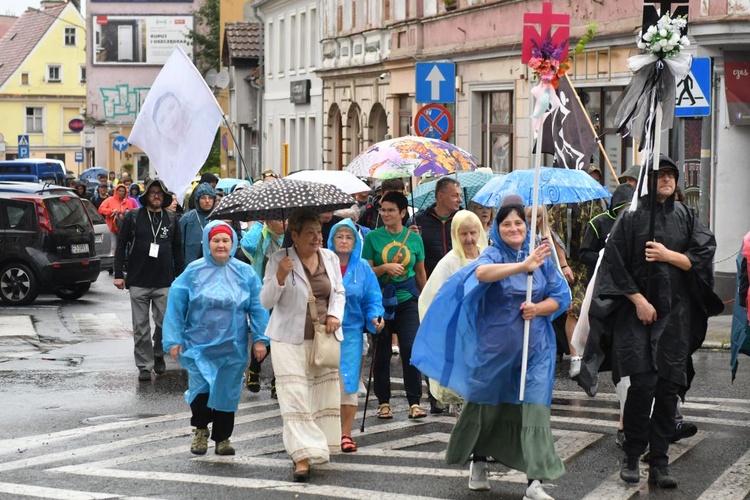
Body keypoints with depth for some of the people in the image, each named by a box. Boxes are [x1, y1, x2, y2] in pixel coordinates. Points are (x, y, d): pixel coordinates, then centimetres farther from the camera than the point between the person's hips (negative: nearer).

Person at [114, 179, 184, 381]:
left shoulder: (171, 219, 7)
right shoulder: (133, 217, 1)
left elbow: (177, 249, 13)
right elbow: (121, 245, 2)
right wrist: (118, 274, -4)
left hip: (164, 282, 1)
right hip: (138, 282, -1)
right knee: (141, 328, 3)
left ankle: (158, 354, 25)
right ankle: (144, 366, 11)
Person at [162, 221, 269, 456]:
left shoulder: (245, 273, 1)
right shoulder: (193, 271, -2)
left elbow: (258, 307, 3)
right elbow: (176, 305, 1)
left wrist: (260, 339, -2)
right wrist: (174, 340, -2)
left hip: (232, 347, 1)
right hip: (199, 345, -1)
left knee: (227, 392, 7)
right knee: (200, 388, -10)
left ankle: (222, 438, 24)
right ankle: (200, 429, 17)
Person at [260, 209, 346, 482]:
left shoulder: (330, 258, 7)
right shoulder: (279, 260, -7)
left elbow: (339, 292, 18)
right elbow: (266, 301, -7)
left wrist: (335, 315, -1)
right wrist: (280, 277, -24)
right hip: (291, 339, -4)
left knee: (325, 394, 8)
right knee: (295, 396, -10)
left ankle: (318, 446, 24)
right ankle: (303, 456, -12)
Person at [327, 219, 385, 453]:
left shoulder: (363, 268, 5)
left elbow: (372, 299, 7)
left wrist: (375, 316, -11)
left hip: (350, 331, 1)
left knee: (348, 383, -1)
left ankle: (346, 434, 7)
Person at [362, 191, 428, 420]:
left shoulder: (414, 238, 5)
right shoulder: (372, 237, 0)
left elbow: (420, 273, 13)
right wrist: (385, 267, -17)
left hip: (407, 300, 0)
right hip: (380, 301, 0)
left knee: (411, 349, -10)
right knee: (381, 354, 5)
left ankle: (415, 403, -6)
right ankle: (383, 403, 15)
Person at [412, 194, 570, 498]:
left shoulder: (541, 257, 4)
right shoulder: (492, 256, -6)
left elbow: (562, 296, 6)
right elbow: (481, 273, -31)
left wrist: (539, 308, -15)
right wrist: (523, 267, -45)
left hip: (535, 347, 2)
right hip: (495, 345, -1)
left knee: (534, 409, -8)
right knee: (487, 405, 12)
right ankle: (478, 462, 38)